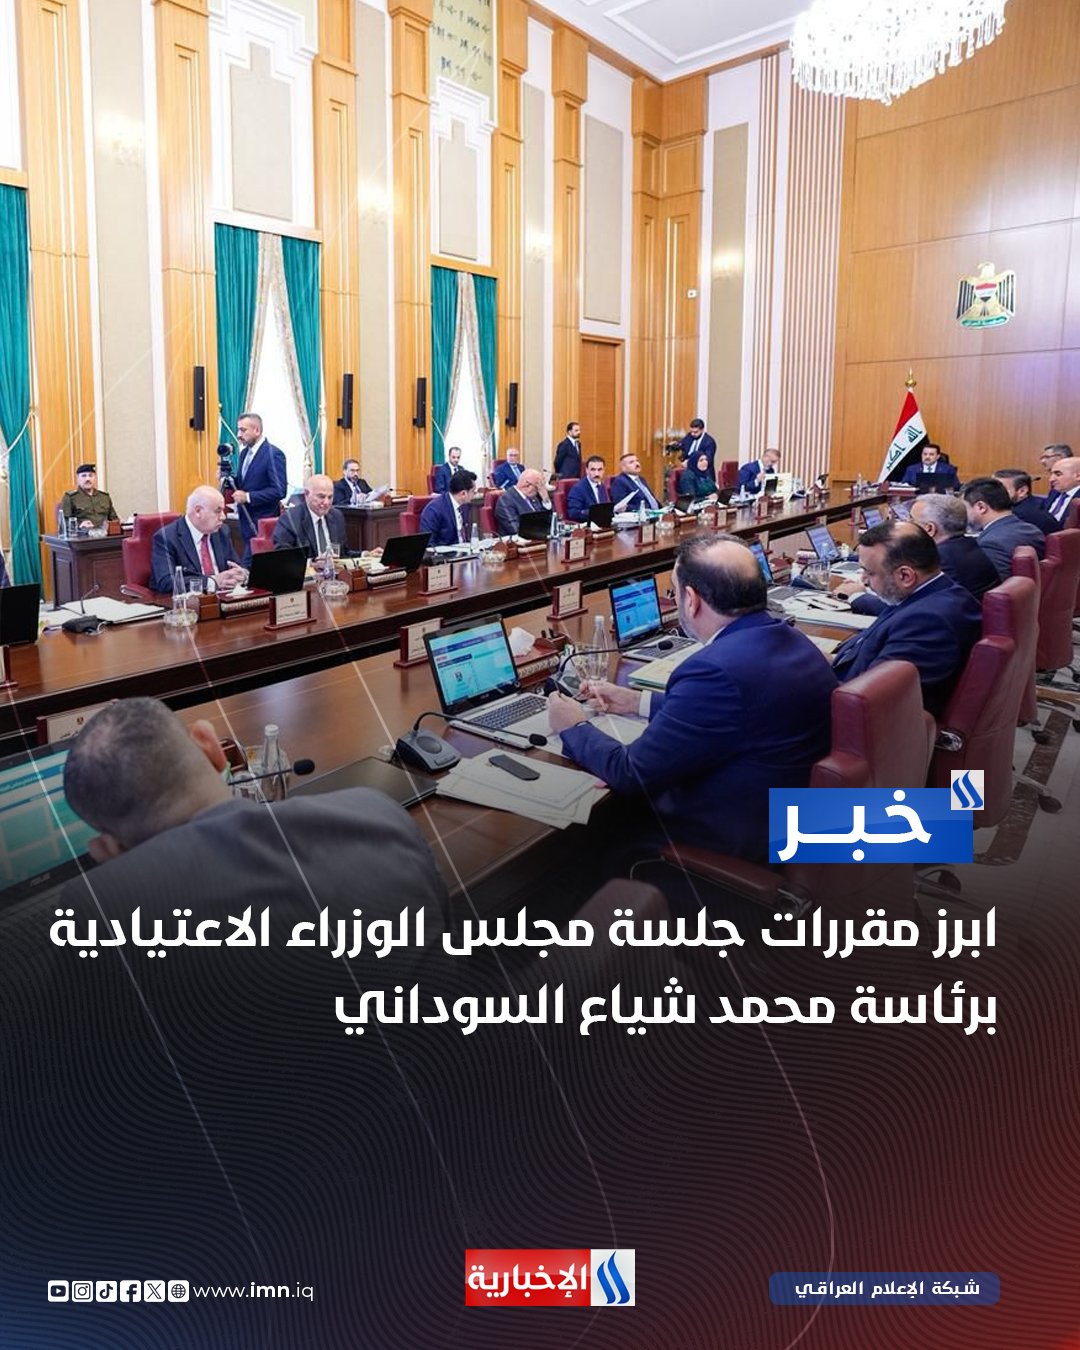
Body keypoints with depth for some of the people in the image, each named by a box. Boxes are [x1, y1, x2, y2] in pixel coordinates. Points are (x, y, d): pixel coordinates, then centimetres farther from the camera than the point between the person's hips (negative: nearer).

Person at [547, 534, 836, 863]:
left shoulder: (718, 669, -30)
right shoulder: (789, 639, -2)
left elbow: (630, 773, -20)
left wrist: (574, 728, -2)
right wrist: (638, 702, 18)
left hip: (733, 841, -8)